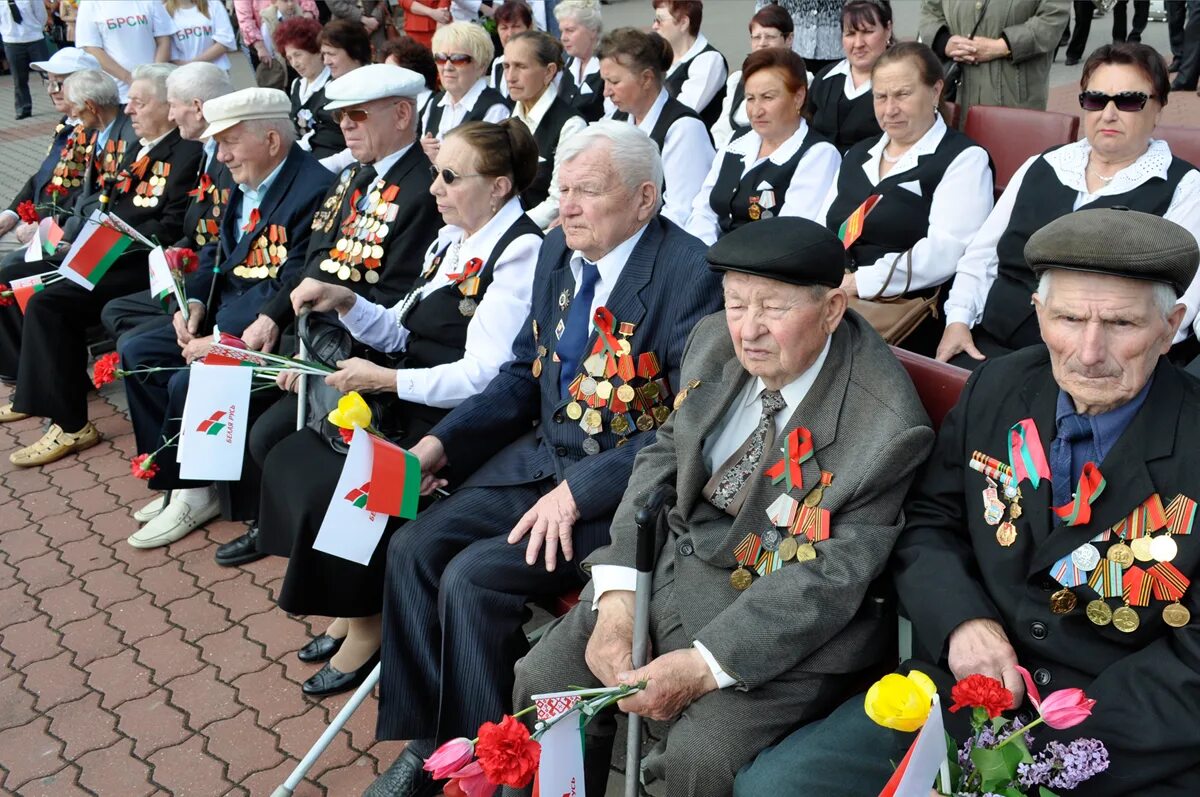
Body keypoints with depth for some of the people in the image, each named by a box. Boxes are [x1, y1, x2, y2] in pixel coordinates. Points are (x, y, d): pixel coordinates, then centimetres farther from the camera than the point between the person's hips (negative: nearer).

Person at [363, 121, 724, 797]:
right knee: (413, 548, -9)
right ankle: (429, 742, 7)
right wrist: (441, 444, 1)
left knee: (474, 576, -21)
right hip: (543, 456, 8)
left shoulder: (691, 277, -17)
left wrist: (578, 491, -25)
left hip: (625, 487, -7)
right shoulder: (559, 251, 7)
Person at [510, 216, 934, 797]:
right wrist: (617, 599, -9)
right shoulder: (715, 342, -2)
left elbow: (831, 579, -20)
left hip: (787, 623, -6)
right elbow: (663, 459, 3)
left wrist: (704, 666, -25)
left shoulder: (886, 424, -21)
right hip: (675, 564, 6)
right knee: (543, 682, -1)